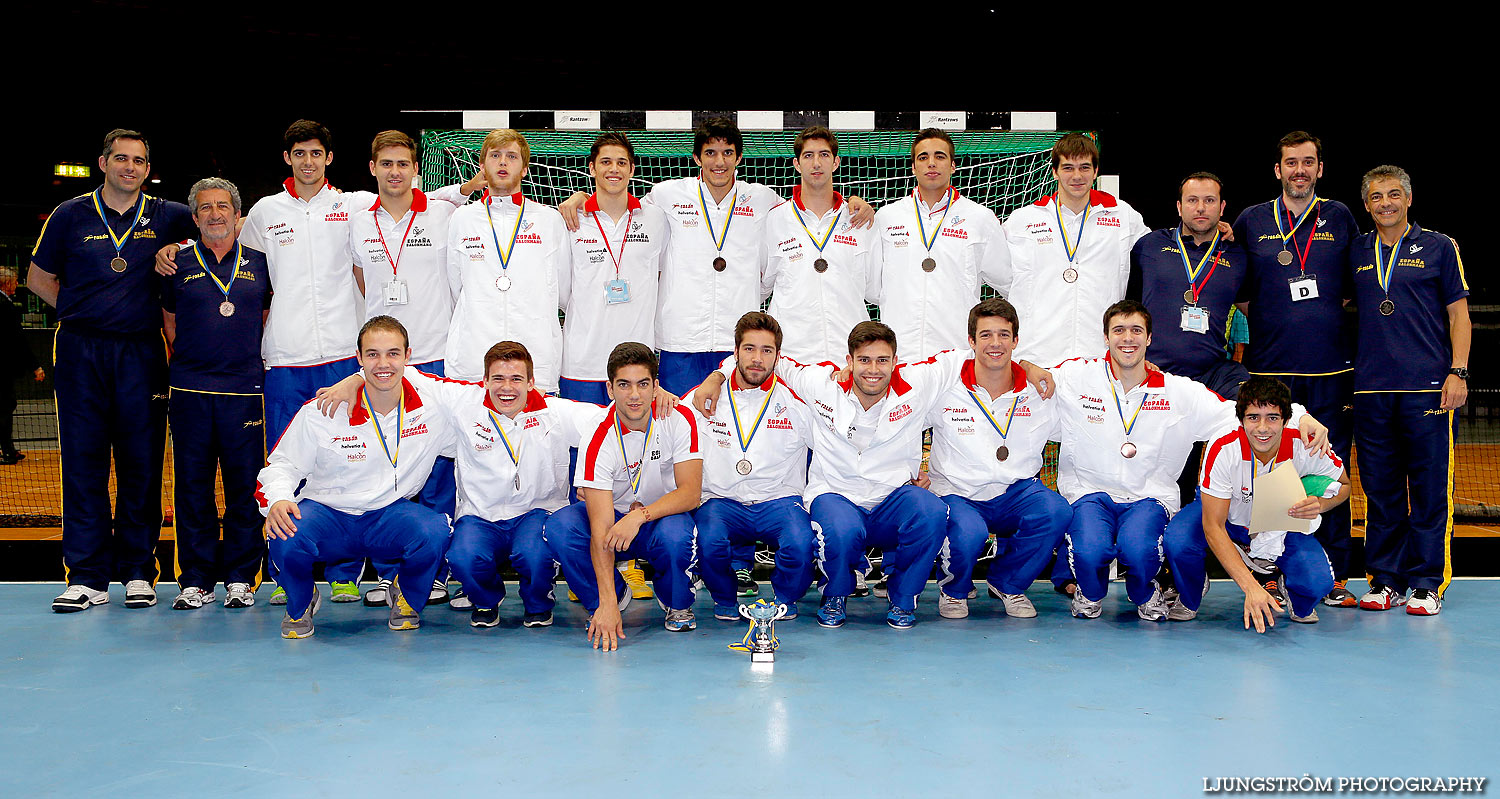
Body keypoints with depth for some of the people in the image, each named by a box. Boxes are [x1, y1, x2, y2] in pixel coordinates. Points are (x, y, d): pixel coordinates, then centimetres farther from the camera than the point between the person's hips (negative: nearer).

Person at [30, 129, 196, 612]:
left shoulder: (166, 217, 7)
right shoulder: (70, 216, 7)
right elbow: (39, 278, 15)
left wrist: (175, 250, 3)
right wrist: (81, 314, 4)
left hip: (141, 354, 0)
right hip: (80, 353, 0)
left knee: (142, 462, 1)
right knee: (83, 462, -1)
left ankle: (137, 571, 9)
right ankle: (88, 576, 4)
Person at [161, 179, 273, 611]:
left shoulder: (258, 262, 9)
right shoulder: (178, 263, 9)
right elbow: (170, 322, 17)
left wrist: (251, 359, 8)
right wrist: (188, 361, 10)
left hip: (245, 389, 0)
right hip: (190, 391, 1)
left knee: (245, 484, 0)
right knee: (192, 484, 2)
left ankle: (240, 578, 9)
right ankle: (195, 579, 10)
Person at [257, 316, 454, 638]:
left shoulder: (432, 406, -7)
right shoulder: (321, 412, -10)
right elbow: (282, 464, -3)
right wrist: (277, 500, -21)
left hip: (391, 513, 1)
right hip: (327, 512, 0)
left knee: (435, 532, -33)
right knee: (286, 538, -34)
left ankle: (407, 598, 5)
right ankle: (301, 603, 6)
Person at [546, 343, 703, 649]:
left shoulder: (679, 420, -17)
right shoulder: (597, 441, -21)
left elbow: (691, 492, -20)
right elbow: (601, 526, -28)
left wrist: (639, 515, -37)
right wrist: (607, 603, -37)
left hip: (664, 515, -1)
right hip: (615, 517, 1)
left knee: (676, 533, -36)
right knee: (559, 527, -27)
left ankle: (677, 603, -2)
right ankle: (614, 595, -1)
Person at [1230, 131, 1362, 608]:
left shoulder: (1339, 219, 9)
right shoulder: (1250, 222, 7)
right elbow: (1235, 288, 15)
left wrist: (1328, 316, 7)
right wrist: (1269, 322, 5)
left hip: (1331, 368, 1)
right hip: (1271, 367, 0)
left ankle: (1334, 577, 9)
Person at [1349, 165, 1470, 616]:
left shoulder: (1438, 248, 6)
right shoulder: (1357, 253, 13)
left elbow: (1458, 313, 5)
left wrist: (1458, 372, -5)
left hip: (1428, 387, -3)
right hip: (1371, 388, 3)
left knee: (1430, 490, -1)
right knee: (1381, 490, 6)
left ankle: (1427, 584, 6)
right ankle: (1386, 581, 14)